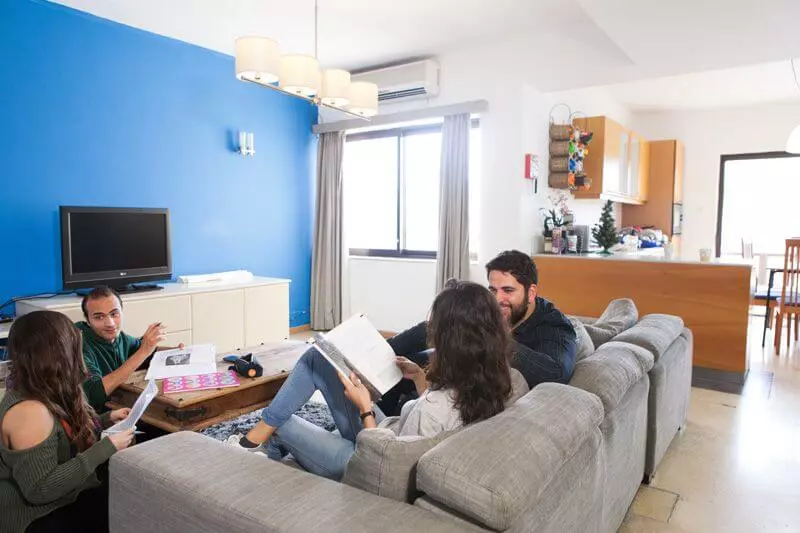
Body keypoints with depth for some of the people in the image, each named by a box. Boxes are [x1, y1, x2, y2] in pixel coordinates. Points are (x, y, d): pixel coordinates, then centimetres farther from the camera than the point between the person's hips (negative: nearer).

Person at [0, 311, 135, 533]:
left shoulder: (42, 392, 0)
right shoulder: (28, 410, -28)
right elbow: (39, 489, -30)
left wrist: (106, 420, 7)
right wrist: (107, 447, -27)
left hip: (61, 500, 9)